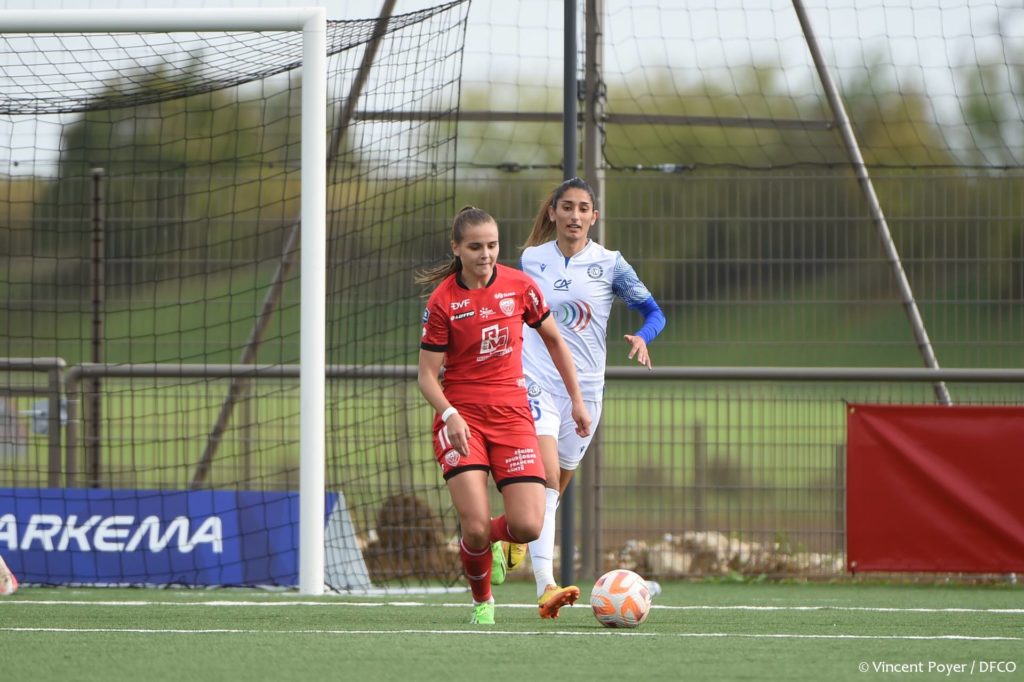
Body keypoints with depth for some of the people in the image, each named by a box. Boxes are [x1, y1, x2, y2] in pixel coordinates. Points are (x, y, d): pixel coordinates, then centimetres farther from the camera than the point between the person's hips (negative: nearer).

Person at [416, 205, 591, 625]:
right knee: (475, 527, -17)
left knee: (528, 527, -12)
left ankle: (486, 538, 25)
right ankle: (482, 601, 13)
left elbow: (554, 341, 16)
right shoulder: (443, 301, -7)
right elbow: (427, 375, -6)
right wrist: (450, 416, -23)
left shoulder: (520, 286, 0)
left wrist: (577, 399, 15)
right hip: (462, 416, -2)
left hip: (513, 416, 2)